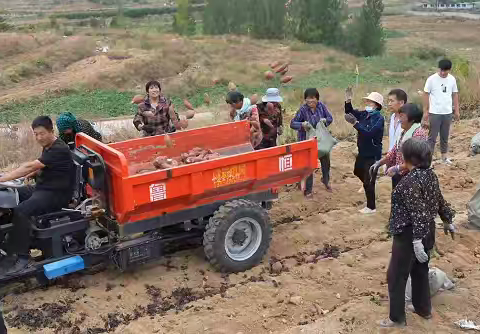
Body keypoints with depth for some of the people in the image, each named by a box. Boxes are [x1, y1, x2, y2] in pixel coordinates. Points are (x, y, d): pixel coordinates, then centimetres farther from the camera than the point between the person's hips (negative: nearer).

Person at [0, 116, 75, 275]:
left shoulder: (59, 149, -20)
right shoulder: (48, 147, 11)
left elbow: (30, 166, -25)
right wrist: (34, 173, 2)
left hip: (57, 194, -10)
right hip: (42, 188, 10)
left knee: (21, 211, -28)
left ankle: (21, 256, -18)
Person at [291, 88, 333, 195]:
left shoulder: (321, 106, -9)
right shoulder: (303, 110, -20)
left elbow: (330, 118, 2)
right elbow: (292, 124, -18)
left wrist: (325, 120, -21)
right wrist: (302, 124, -37)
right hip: (306, 140, -4)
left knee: (326, 159, 17)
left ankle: (326, 180, 45)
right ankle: (308, 188, 18)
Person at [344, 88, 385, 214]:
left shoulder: (379, 118, -21)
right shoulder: (364, 114, 2)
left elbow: (369, 133, -33)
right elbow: (350, 111, 12)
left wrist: (355, 123, -36)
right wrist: (348, 100, -6)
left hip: (373, 155, -9)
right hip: (363, 152, 9)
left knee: (368, 181, -2)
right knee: (358, 172, 30)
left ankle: (371, 207, 14)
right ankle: (367, 185, 60)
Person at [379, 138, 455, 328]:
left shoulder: (411, 181, -25)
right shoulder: (430, 175, 2)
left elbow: (418, 212, -30)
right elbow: (439, 201, 14)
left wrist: (417, 241, -30)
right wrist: (448, 221, 27)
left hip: (410, 234, -9)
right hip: (427, 231, 9)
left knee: (396, 276, 6)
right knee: (420, 270, 25)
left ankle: (397, 318, 17)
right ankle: (423, 309, 40)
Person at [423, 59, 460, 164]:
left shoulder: (452, 79, 2)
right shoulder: (432, 79, -10)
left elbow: (455, 95, 10)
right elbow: (426, 95, -5)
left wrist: (457, 110, 8)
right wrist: (425, 111, -6)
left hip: (448, 113, 4)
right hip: (435, 113, -4)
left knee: (445, 136, 14)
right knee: (432, 136, 1)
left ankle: (444, 156, 27)